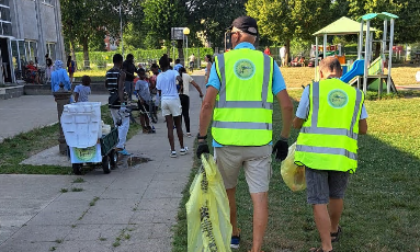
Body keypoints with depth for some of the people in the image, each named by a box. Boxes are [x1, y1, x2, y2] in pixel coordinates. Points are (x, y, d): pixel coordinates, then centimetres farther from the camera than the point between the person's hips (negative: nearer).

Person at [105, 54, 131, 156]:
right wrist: (122, 103, -27)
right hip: (119, 101, -8)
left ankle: (117, 145, 21)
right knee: (124, 124, -3)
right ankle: (120, 146, -9)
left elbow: (106, 85, 20)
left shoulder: (108, 72, 10)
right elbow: (120, 89, -22)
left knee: (117, 124, 17)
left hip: (111, 101, 8)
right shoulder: (121, 73, -12)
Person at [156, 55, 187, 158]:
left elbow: (159, 91, 11)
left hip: (164, 100, 3)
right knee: (178, 125, 10)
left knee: (170, 127, 4)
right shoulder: (173, 72, -4)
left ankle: (173, 150, 1)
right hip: (174, 99, -3)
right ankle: (182, 148, 18)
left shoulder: (159, 76, 7)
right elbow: (180, 79, -25)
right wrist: (180, 86, -4)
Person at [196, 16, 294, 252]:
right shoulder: (269, 63, 5)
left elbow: (207, 104, -9)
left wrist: (202, 139, -3)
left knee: (228, 190, 21)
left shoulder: (221, 61, 1)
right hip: (259, 141, 0)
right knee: (260, 196, 5)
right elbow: (287, 106, -1)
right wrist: (284, 139, 9)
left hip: (227, 140, 0)